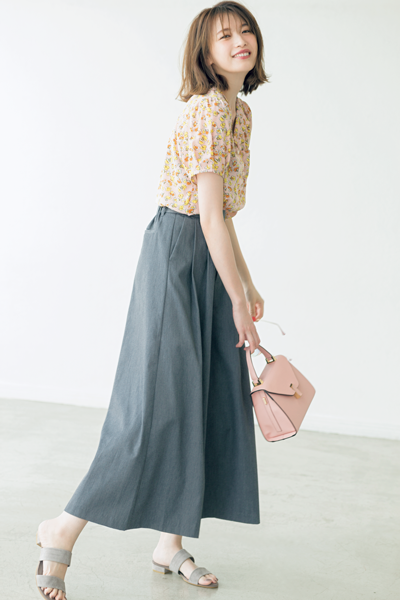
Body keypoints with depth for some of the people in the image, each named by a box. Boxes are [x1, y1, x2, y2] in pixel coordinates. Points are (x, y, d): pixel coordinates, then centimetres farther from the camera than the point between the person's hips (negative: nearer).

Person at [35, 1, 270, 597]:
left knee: (206, 402, 9)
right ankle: (63, 530, 4)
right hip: (177, 256, -9)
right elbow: (211, 218, -20)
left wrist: (248, 284, 19)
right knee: (160, 403, -10)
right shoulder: (207, 111, -16)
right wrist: (238, 301, -16)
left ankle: (172, 544, 20)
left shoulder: (240, 111, 15)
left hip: (209, 261, 10)